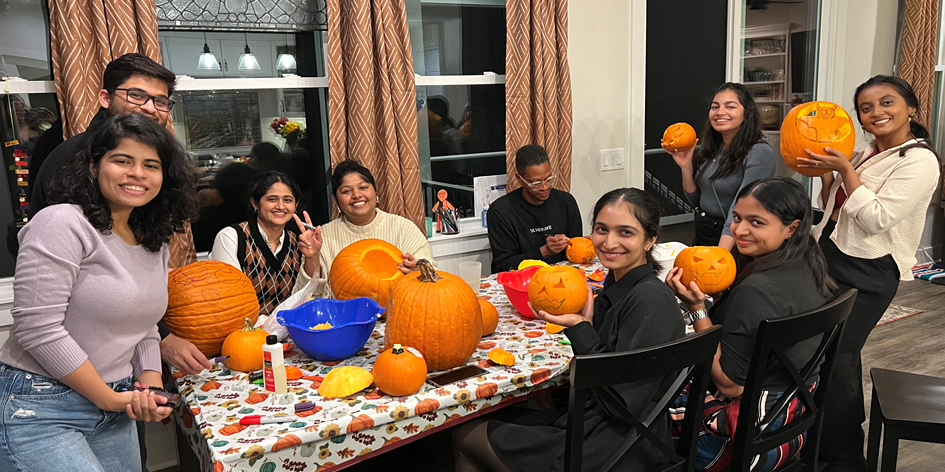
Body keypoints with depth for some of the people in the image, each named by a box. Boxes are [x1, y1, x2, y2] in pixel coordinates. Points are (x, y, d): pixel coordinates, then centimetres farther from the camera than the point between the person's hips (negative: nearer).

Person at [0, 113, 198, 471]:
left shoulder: (155, 244, 7)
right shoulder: (62, 223, -15)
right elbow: (38, 329, -20)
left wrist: (151, 386, -3)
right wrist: (110, 399, -14)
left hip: (114, 408, 7)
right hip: (38, 411, -7)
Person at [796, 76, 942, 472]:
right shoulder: (867, 154, 11)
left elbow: (875, 219, -20)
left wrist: (845, 169, -19)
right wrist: (826, 172, 0)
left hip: (867, 275, -8)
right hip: (832, 260, 8)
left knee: (836, 358, -4)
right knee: (835, 352, 17)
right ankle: (847, 427, 39)